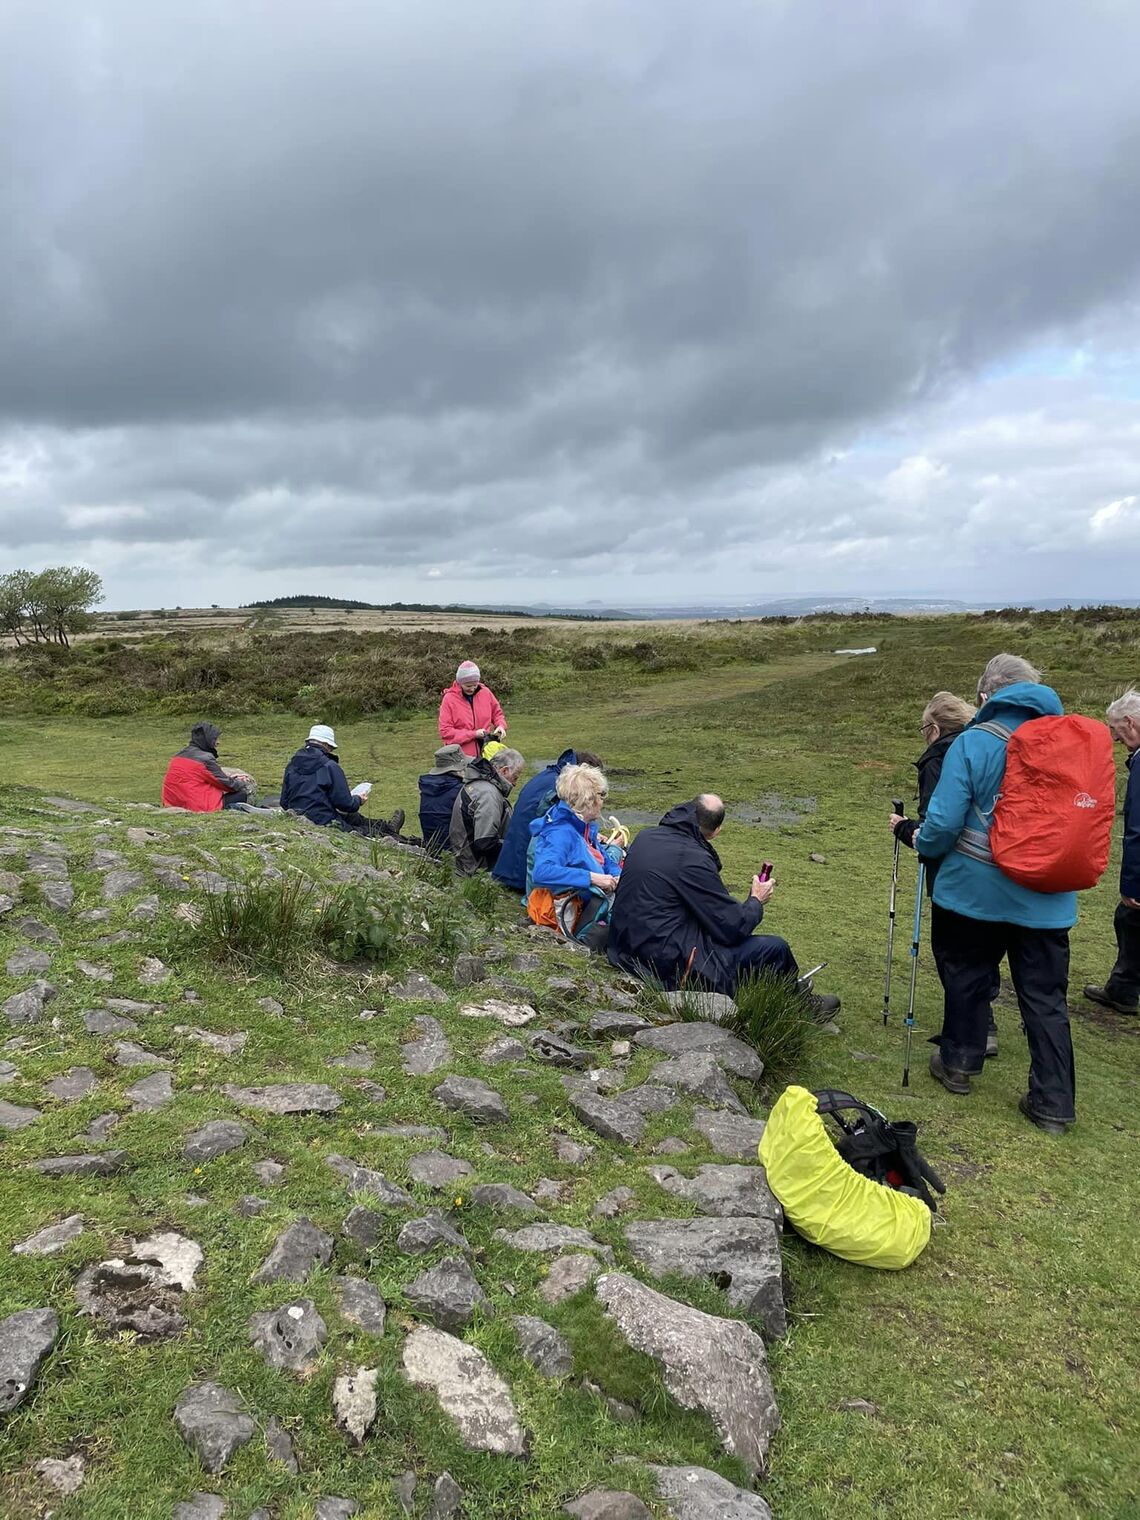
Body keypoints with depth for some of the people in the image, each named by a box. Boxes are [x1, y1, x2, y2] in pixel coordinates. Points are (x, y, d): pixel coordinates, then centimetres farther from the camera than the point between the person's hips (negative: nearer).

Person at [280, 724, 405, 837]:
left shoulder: (291, 765, 5)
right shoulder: (330, 766, -15)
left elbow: (284, 803, 10)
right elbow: (345, 804, -16)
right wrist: (358, 800, 6)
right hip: (325, 824, -8)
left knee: (352, 818, 29)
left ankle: (388, 827, 46)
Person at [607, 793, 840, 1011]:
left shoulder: (645, 837, 2)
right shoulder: (692, 860, -23)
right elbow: (734, 927, -16)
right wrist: (756, 901, 5)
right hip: (668, 965, -9)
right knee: (776, 948, 0)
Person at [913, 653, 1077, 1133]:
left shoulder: (973, 743, -13)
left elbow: (943, 822, -18)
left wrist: (924, 844, 2)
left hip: (976, 892, -3)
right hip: (1047, 898, 3)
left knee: (966, 977, 17)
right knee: (1046, 999, 10)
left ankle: (958, 1063, 32)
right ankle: (1053, 1105, 15)